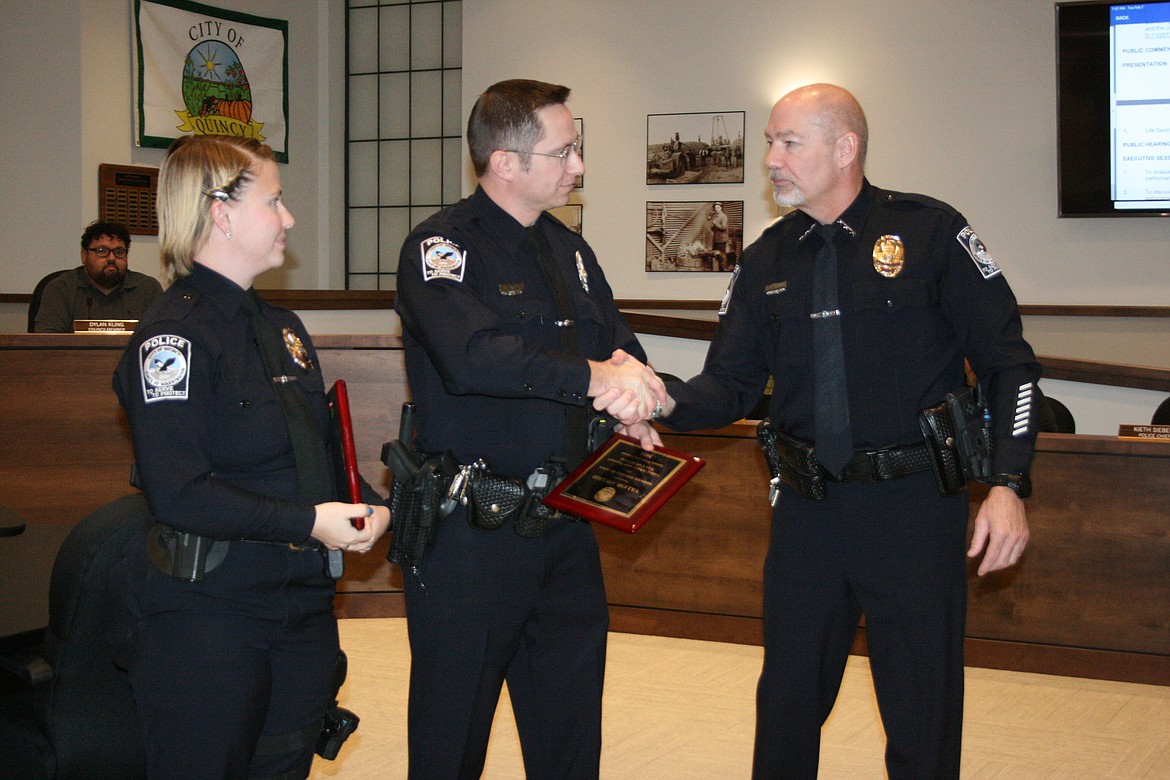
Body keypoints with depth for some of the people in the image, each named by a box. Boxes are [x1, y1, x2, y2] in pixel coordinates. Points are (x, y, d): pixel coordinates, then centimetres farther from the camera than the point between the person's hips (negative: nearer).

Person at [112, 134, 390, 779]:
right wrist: (308, 522, -22)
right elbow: (179, 493, -22)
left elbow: (319, 450, 20)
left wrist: (372, 506, 1)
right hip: (206, 612, -8)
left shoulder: (280, 327, 14)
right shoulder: (174, 335, -14)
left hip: (302, 602, 8)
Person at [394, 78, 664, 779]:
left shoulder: (569, 249, 14)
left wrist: (629, 375, -11)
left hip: (564, 528, 7)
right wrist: (590, 375, -31)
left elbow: (620, 349, 13)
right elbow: (473, 355, -29)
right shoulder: (442, 246, -11)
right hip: (469, 531, -7)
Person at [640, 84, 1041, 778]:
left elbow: (1008, 360, -4)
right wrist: (669, 401, -16)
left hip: (915, 508, -4)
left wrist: (1009, 484, -13)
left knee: (923, 721, 5)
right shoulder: (766, 263, 9)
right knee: (787, 702, 13)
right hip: (808, 509, 4)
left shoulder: (929, 232, -4)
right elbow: (731, 387, 6)